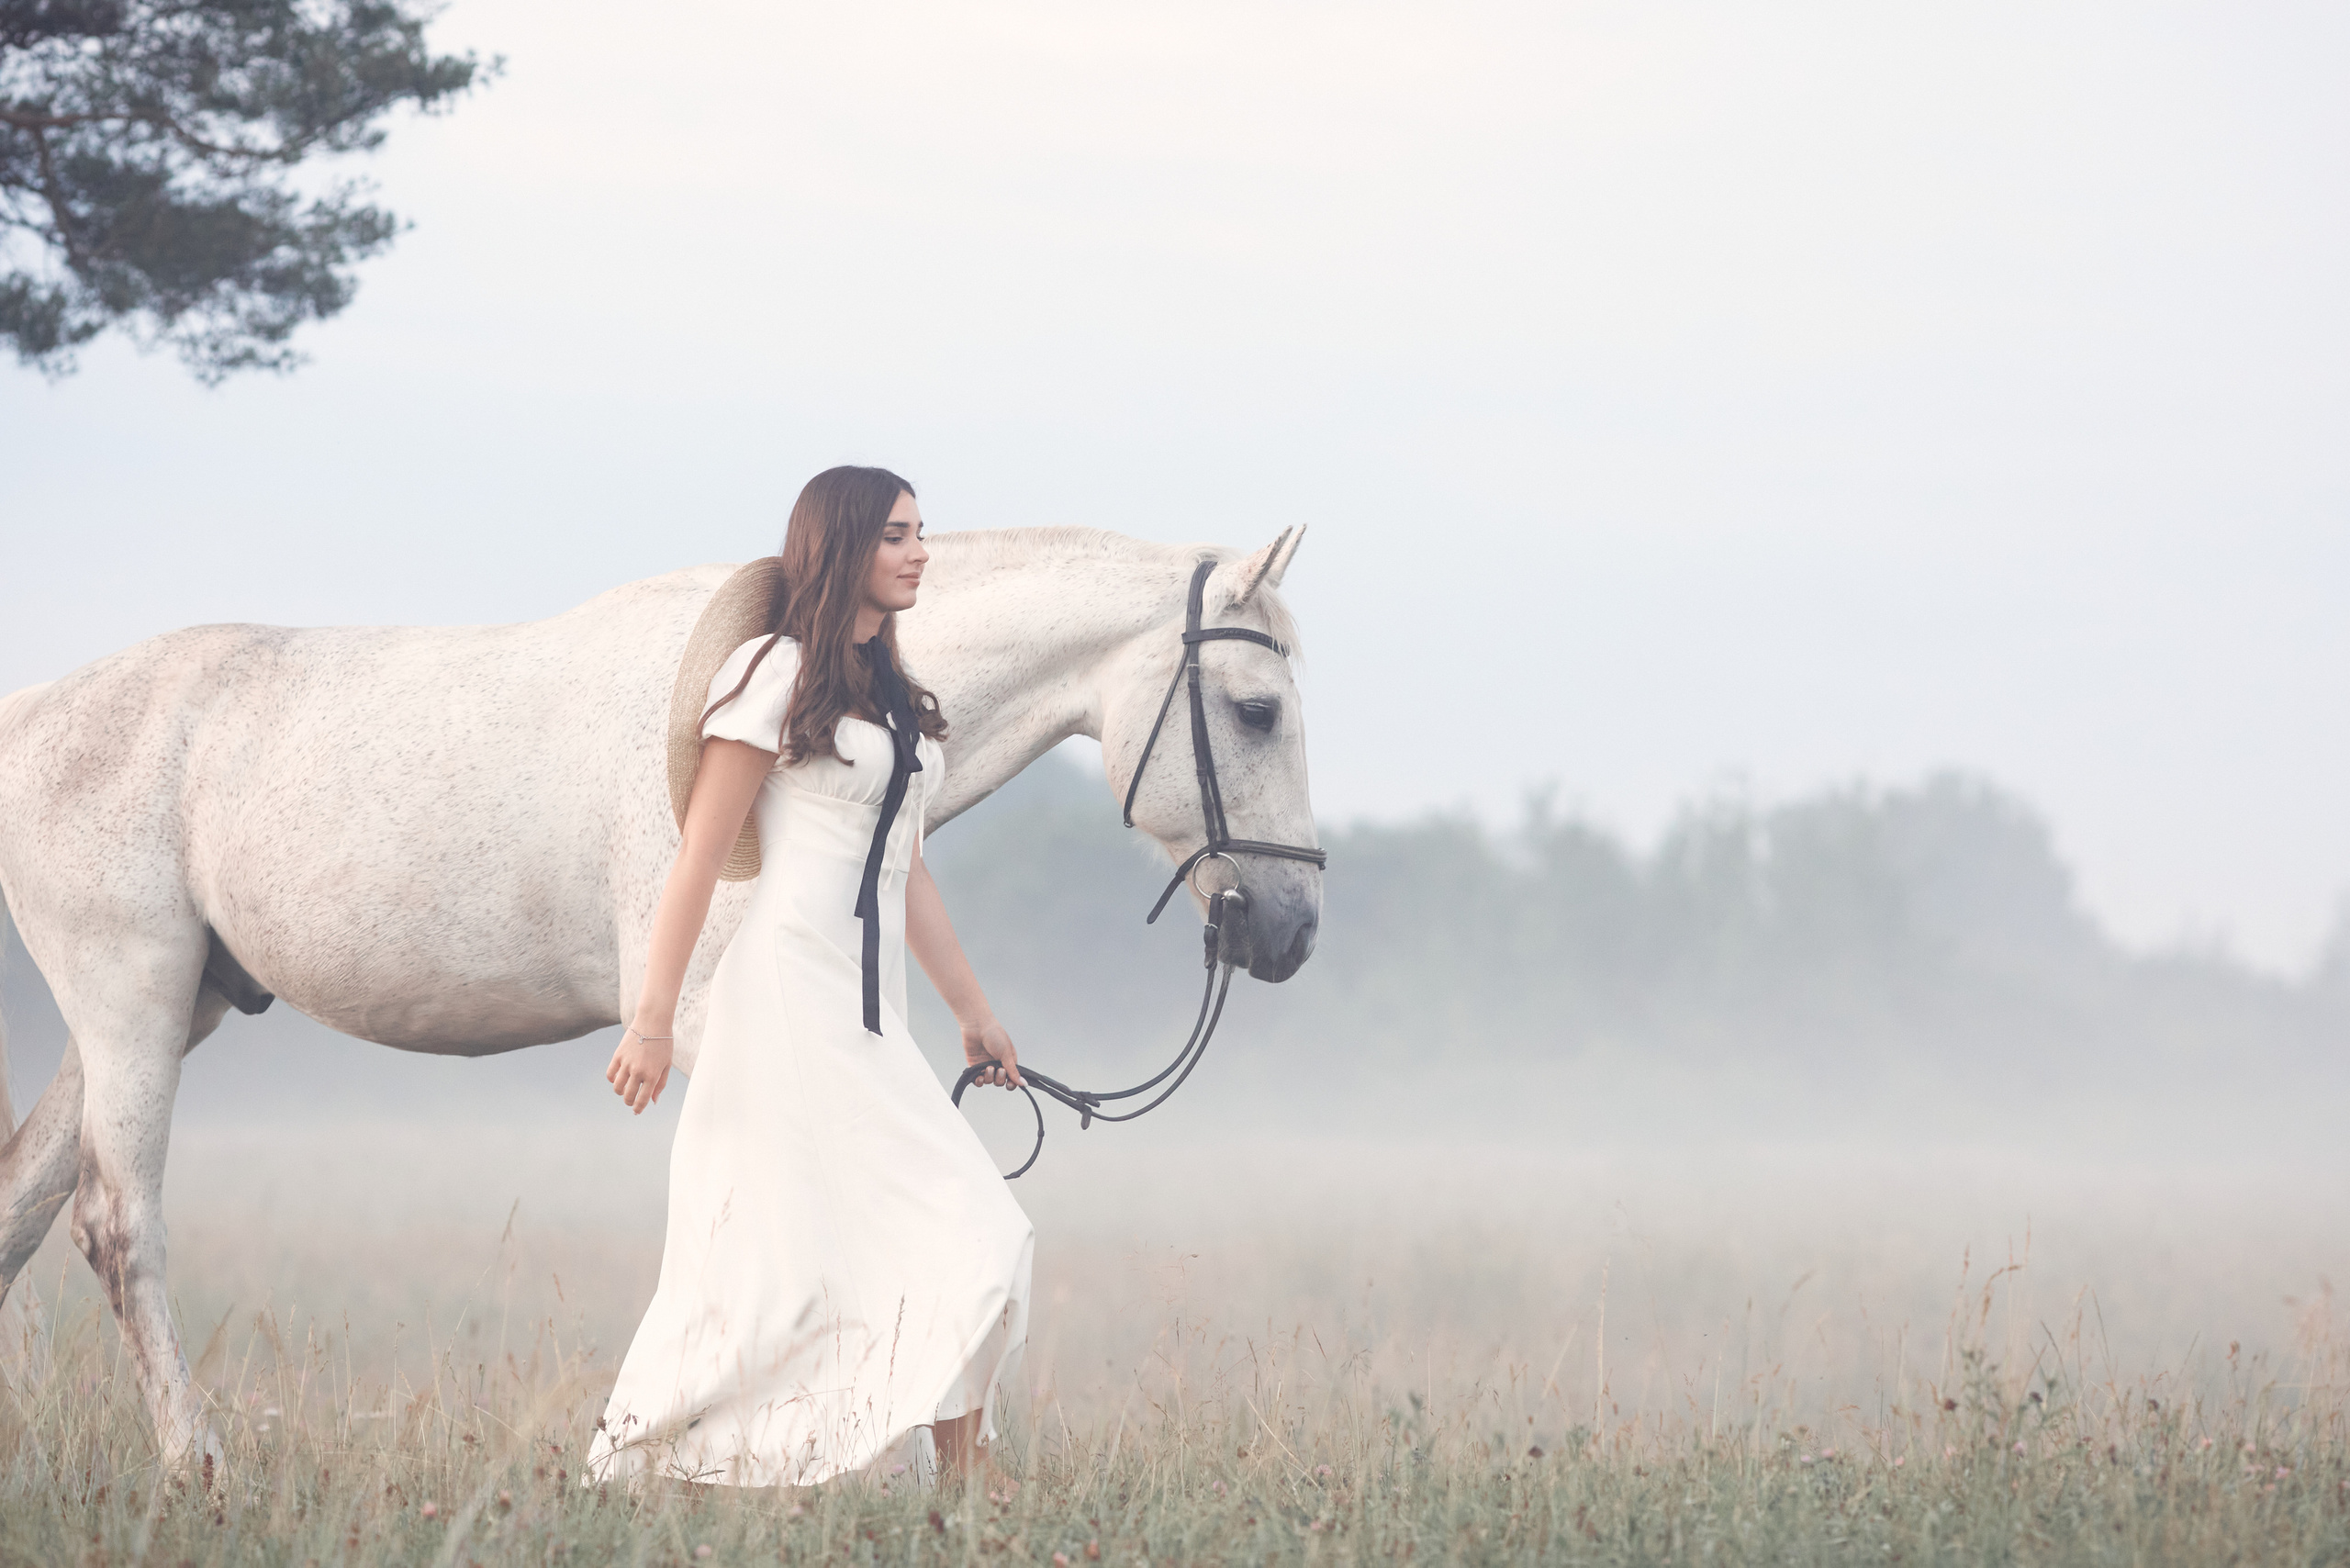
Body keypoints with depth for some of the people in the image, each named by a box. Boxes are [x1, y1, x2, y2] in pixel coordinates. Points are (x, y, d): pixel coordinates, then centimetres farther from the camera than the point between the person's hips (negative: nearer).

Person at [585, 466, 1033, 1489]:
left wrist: (972, 1011, 24)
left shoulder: (890, 695, 19)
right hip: (791, 992, -8)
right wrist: (653, 1019, -13)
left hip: (870, 1011, 8)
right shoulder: (777, 675, -5)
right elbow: (700, 854, -8)